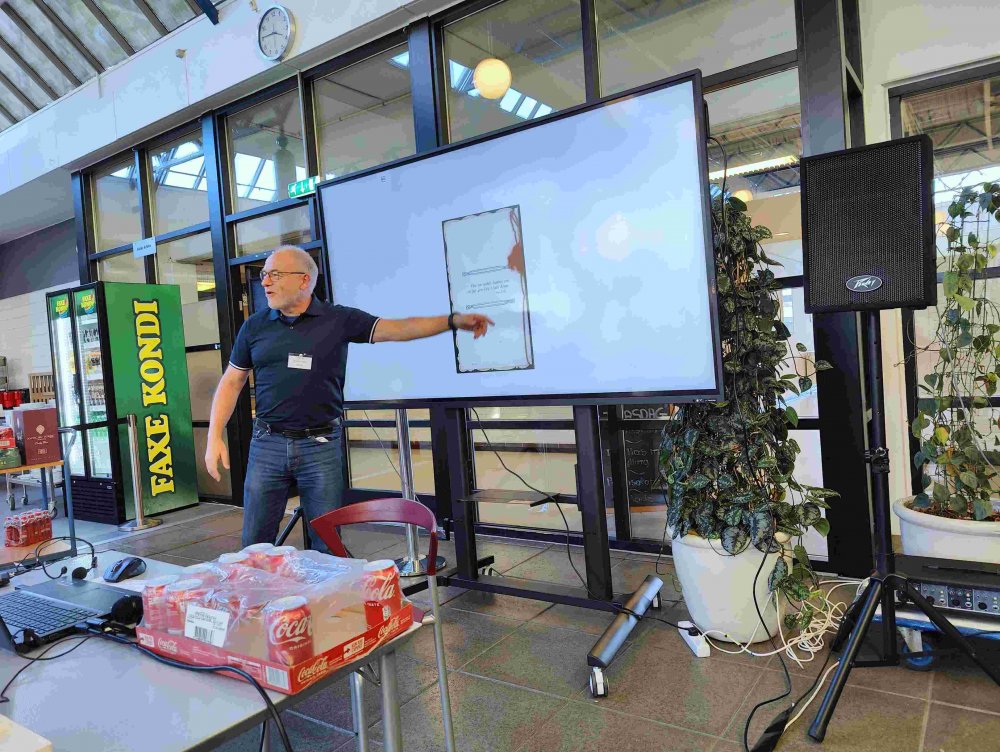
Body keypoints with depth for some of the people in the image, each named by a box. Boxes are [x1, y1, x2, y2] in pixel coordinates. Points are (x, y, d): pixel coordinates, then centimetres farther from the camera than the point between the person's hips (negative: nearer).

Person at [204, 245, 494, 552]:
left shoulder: (338, 319, -1)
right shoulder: (254, 326, 6)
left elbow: (395, 329, -8)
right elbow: (231, 383, 11)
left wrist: (452, 320, -19)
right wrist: (215, 437, 3)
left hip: (321, 446, -2)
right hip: (267, 445, 2)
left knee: (328, 543, 8)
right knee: (255, 543, 11)